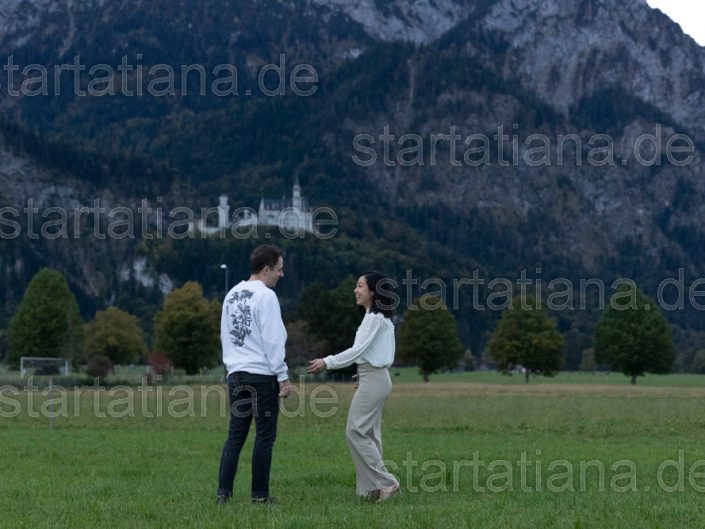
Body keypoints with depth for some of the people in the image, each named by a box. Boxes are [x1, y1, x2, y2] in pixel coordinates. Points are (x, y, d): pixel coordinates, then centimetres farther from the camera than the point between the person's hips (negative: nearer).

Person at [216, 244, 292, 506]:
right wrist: (283, 377, -11)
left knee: (235, 435, 8)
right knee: (265, 436, 0)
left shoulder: (232, 295, 15)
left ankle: (223, 493, 1)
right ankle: (260, 495, 2)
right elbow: (273, 340, -13)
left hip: (236, 374, 7)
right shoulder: (265, 296, -9)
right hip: (262, 375, -7)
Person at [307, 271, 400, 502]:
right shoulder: (379, 317, 15)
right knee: (368, 433, 10)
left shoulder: (375, 318, -14)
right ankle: (373, 487, 11)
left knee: (356, 431, -9)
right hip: (376, 378, 10)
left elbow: (358, 349, -20)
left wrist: (327, 362, -22)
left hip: (373, 380, -10)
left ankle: (385, 482, -10)